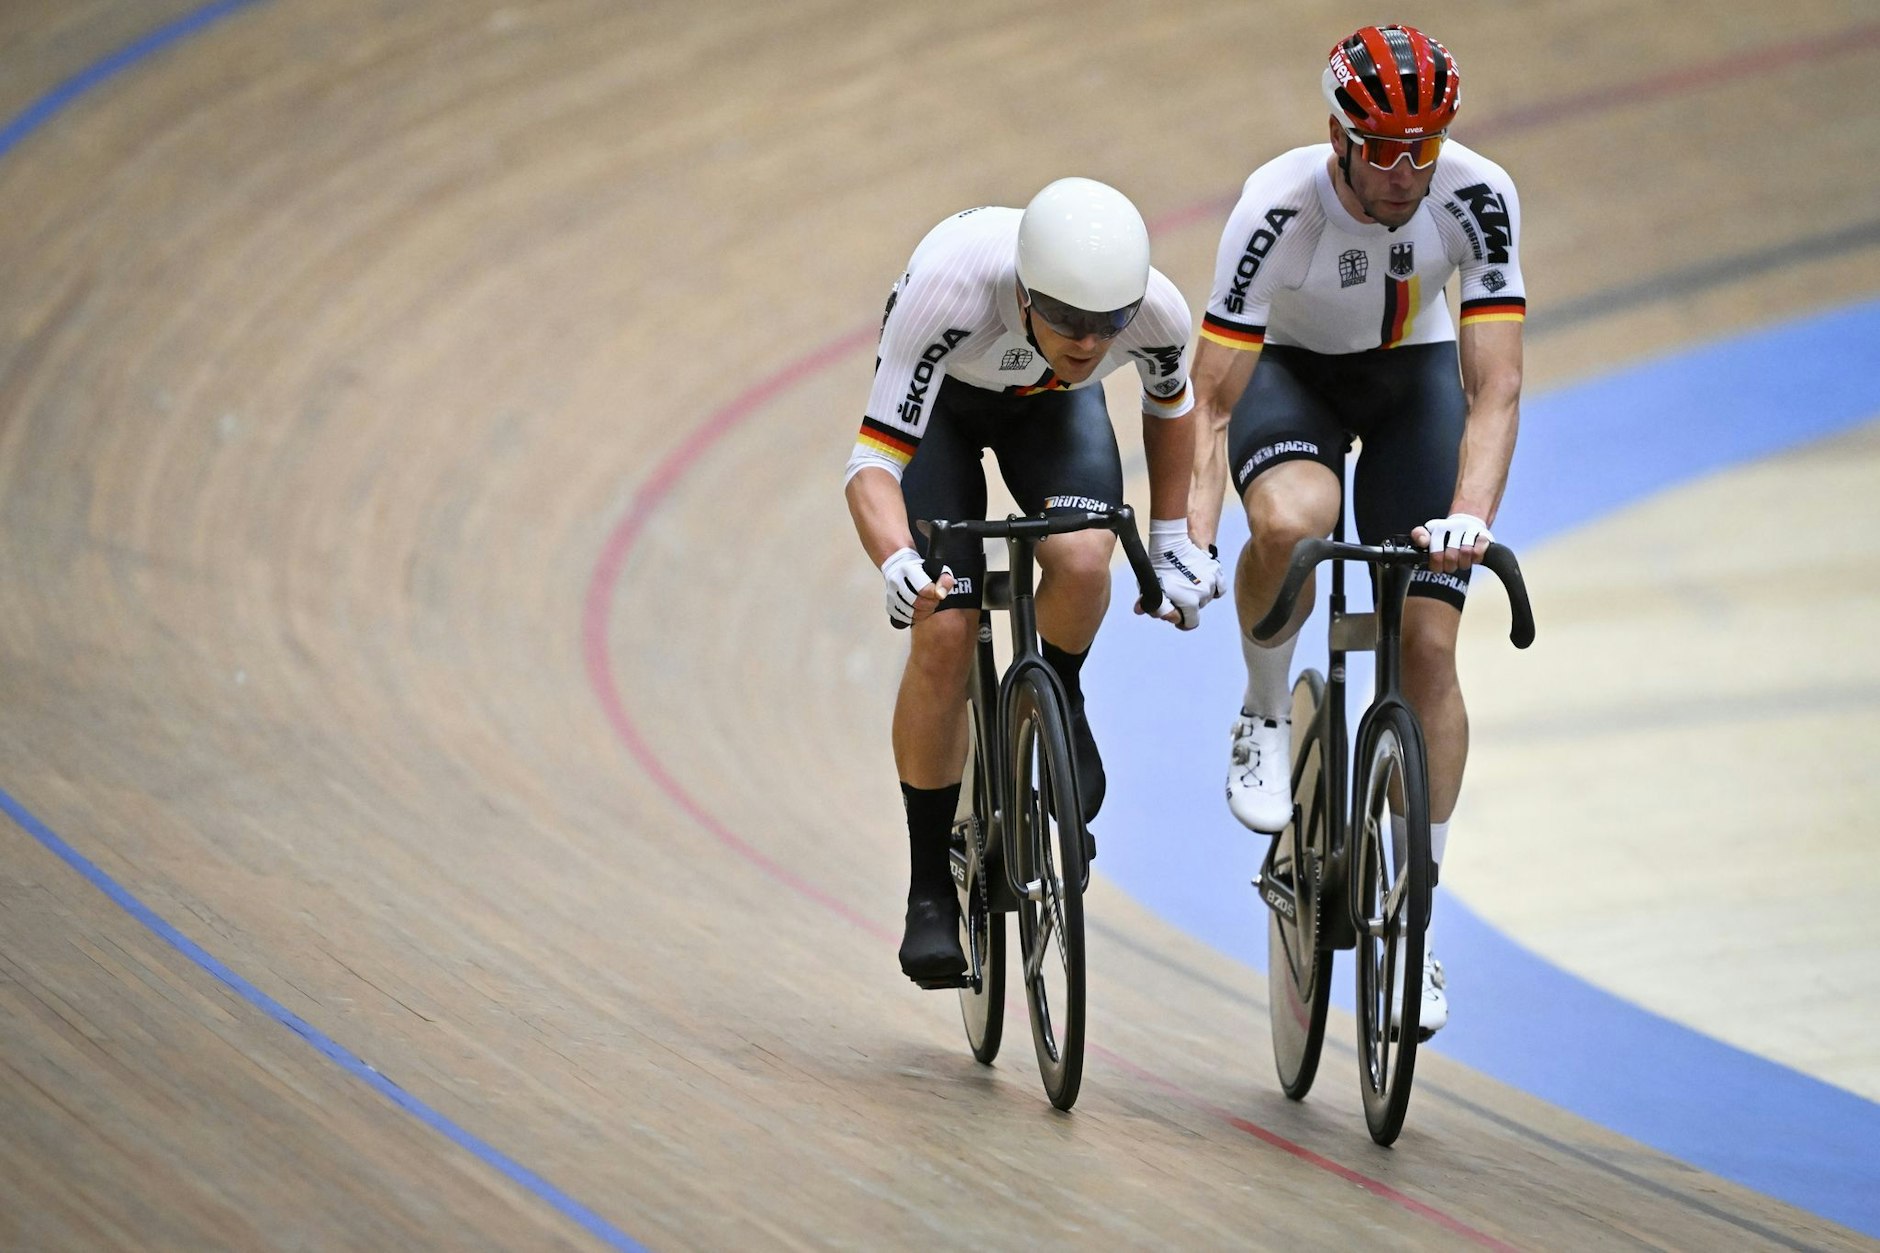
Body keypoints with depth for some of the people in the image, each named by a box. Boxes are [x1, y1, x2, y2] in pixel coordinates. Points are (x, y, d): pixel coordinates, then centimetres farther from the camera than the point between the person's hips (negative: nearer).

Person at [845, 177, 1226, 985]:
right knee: (944, 633, -14)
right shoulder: (951, 287, -43)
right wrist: (897, 563, -59)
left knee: (1082, 561, -30)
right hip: (941, 400, -2)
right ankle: (930, 889, 1)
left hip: (1050, 405, 2)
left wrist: (1171, 540, -5)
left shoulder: (1155, 310, -33)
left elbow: (1170, 403, -6)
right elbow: (873, 461, -41)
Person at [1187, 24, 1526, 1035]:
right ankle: (1265, 716, -7)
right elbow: (1210, 406, -30)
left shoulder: (1476, 197, -28)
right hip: (1292, 373, -2)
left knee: (1428, 645, -8)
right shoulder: (1278, 207, -33)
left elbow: (1495, 388, -29)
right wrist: (1192, 545, -42)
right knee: (1288, 522, -37)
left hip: (1411, 377, 2)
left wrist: (1469, 517, -46)